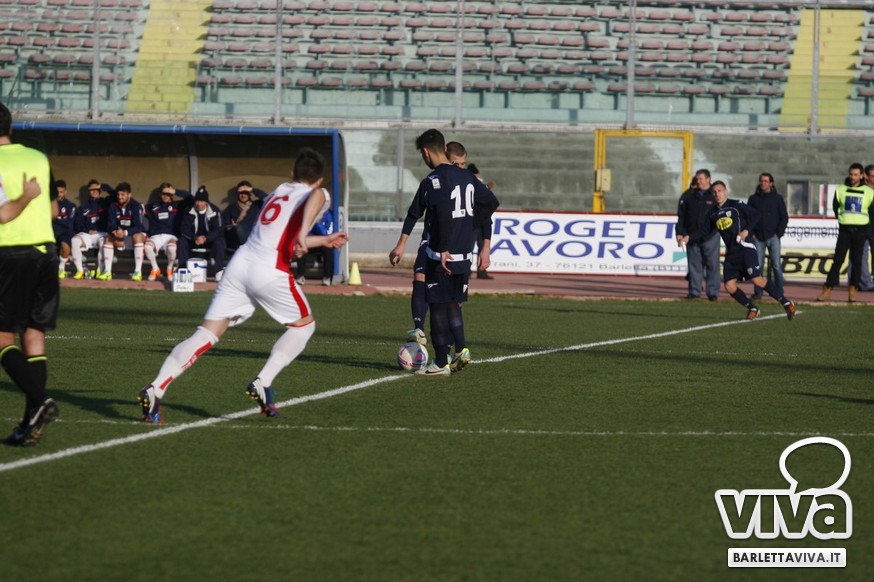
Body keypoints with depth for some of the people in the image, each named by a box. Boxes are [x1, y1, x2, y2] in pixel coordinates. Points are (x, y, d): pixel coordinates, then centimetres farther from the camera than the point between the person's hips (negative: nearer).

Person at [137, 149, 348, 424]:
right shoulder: (315, 193, 10)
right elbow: (315, 198, -17)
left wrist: (324, 241, 52)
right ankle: (263, 383, 4)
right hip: (270, 271, -5)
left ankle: (155, 389, -14)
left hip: (239, 263, 5)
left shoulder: (277, 193, 29)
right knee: (304, 325, 19)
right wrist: (303, 233, -29)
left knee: (206, 335, 1)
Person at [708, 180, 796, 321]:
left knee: (757, 279, -19)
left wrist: (746, 230, -16)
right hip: (731, 253, 6)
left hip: (745, 248, -6)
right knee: (729, 286, -4)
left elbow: (755, 215, -4)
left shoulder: (736, 205, -4)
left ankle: (786, 303, -10)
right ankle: (752, 308, 15)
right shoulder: (713, 213, 12)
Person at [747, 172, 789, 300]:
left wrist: (779, 233, -4)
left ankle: (779, 292, -2)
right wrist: (751, 233, 0)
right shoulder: (753, 199, 9)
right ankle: (757, 292, 3)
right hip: (758, 237, 2)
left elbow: (784, 217, 7)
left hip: (773, 237, -2)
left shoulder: (777, 198, 6)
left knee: (776, 265, -5)